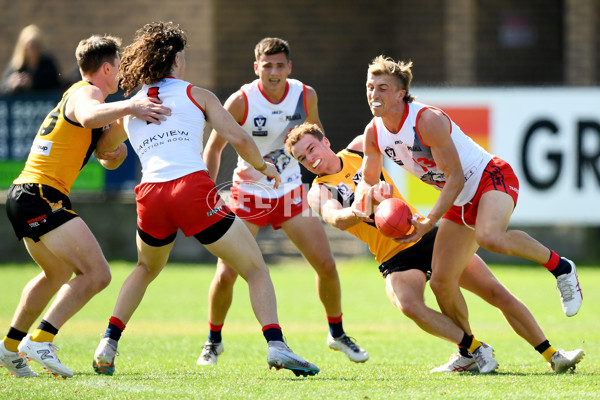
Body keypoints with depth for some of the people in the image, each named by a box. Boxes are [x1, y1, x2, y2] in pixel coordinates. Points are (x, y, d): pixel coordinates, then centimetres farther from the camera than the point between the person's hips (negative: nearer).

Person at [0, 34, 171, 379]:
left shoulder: (80, 93, 25)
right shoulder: (85, 93, -7)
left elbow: (108, 160, 26)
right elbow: (88, 116, -34)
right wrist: (128, 107, -42)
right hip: (43, 196, -11)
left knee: (58, 274, 31)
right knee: (97, 274, -18)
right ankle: (41, 341, -21)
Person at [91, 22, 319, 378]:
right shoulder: (196, 95, 13)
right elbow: (238, 138, 4)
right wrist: (263, 165, 22)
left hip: (150, 195, 4)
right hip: (193, 188, -4)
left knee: (146, 270, 33)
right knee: (256, 269, 4)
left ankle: (108, 346, 20)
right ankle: (276, 345, -17)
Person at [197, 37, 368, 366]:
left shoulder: (305, 96, -8)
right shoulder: (241, 101, -18)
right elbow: (214, 146, -7)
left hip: (290, 192, 3)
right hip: (248, 195, -3)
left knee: (326, 265, -2)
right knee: (225, 274, -10)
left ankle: (337, 334, 20)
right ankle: (213, 340, 14)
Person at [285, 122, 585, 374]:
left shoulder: (361, 148, 5)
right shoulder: (319, 192, -5)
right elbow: (336, 219, -27)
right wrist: (367, 204, -45)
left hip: (427, 235, 3)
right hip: (396, 259, -3)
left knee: (498, 294, -2)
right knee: (408, 305, -36)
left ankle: (552, 356, 8)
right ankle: (473, 348, -26)